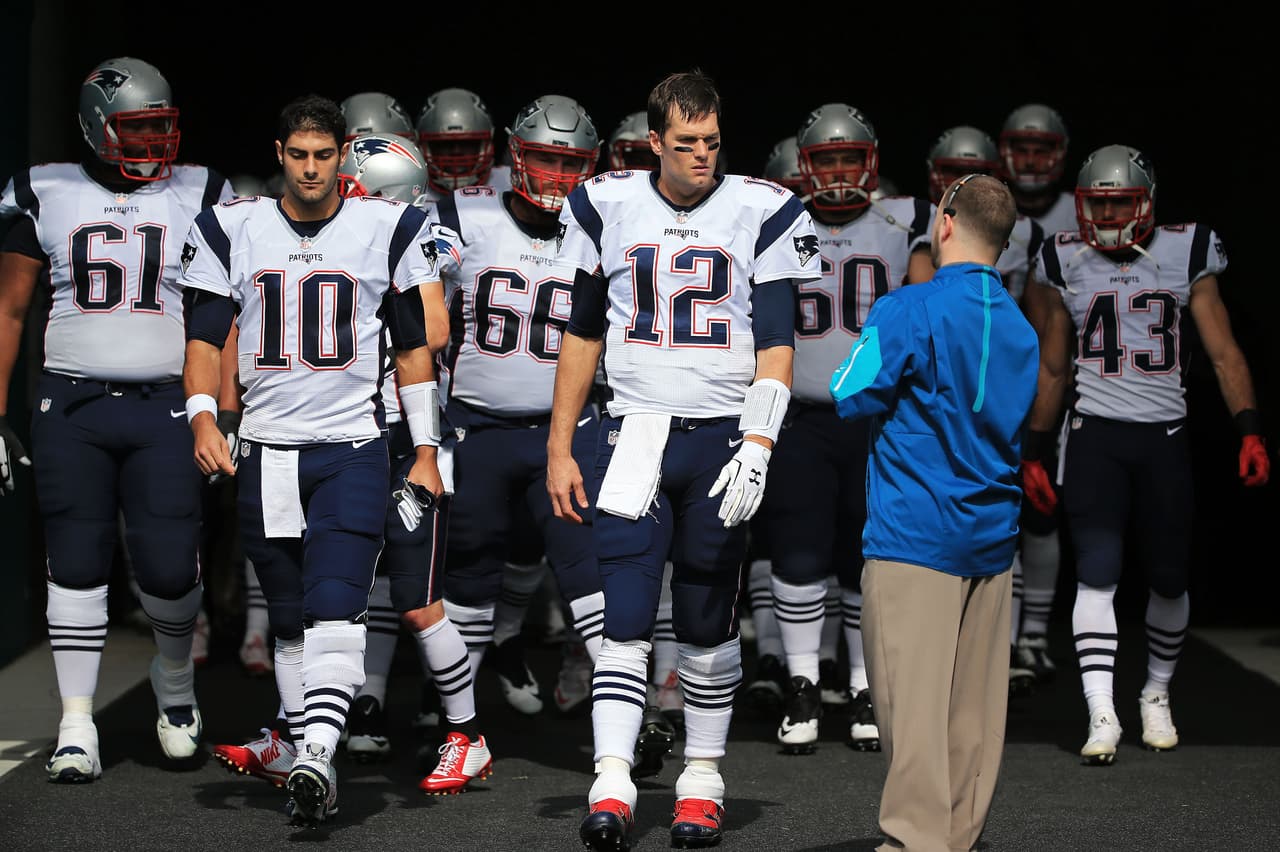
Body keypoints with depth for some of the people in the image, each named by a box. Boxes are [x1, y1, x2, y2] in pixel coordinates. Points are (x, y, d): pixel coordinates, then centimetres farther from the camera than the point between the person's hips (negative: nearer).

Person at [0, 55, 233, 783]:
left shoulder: (201, 197, 4)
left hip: (166, 406, -1)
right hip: (72, 408, 1)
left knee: (170, 565, -7)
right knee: (78, 565, 1)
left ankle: (175, 678, 24)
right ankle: (77, 726, 9)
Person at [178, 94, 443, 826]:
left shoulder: (388, 229, 2)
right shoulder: (232, 230, 5)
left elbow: (414, 348, 6)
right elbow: (205, 337, 4)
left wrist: (425, 452, 3)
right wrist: (202, 417, -13)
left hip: (353, 448, -3)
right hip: (266, 450, 3)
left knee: (335, 607, -18)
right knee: (290, 618, 9)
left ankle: (316, 756, -29)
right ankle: (311, 764, 16)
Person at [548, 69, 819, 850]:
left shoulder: (761, 213, -1)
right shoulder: (607, 207, 5)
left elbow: (776, 346, -4)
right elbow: (582, 336, 13)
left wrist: (757, 447, -16)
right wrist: (560, 449, 10)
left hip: (720, 436, -1)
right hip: (635, 433, 1)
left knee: (708, 620, 6)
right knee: (627, 614, -8)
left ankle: (703, 780, 17)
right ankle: (613, 786, -12)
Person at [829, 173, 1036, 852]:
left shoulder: (908, 311, -10)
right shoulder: (1021, 328, 12)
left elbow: (851, 400, -7)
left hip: (914, 535, -6)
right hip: (993, 540, 7)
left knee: (912, 702, -7)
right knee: (974, 707, 9)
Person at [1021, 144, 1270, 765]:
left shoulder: (1185, 255, 2)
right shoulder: (1067, 264, 4)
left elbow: (1224, 353, 2)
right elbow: (1052, 368, 13)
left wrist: (1250, 433, -8)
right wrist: (1033, 454, 12)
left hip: (1164, 437, 1)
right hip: (1095, 435, -1)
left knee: (1168, 579, 5)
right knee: (1097, 571, -13)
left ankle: (1156, 696, 27)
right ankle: (1101, 715, -15)